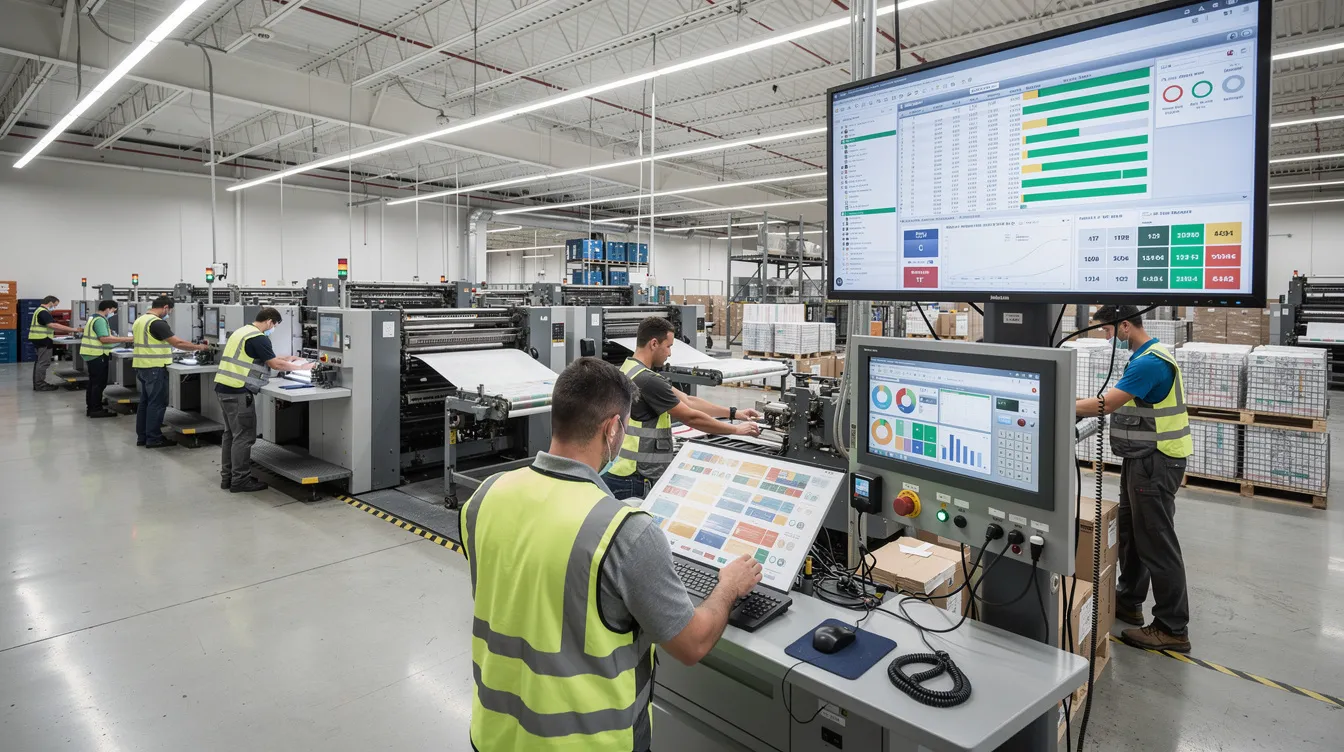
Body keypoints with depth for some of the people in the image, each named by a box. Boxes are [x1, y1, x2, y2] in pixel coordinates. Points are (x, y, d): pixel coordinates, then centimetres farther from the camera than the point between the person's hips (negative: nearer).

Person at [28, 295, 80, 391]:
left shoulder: (40, 310, 17)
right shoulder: (43, 312, -17)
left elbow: (48, 326, 19)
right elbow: (53, 325, -28)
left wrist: (66, 331, 10)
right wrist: (72, 329, -26)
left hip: (39, 339, 11)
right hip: (43, 340, -11)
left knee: (39, 362, 16)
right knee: (43, 363, -7)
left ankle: (37, 383, 21)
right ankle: (40, 385, -5)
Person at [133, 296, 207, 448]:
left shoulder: (139, 321, 14)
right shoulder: (157, 323, -16)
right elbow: (178, 343, -20)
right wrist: (198, 347, -8)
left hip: (141, 366, 10)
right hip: (154, 368, -10)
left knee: (145, 402, 14)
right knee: (157, 403, -3)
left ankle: (142, 437, 18)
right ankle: (153, 439, 0)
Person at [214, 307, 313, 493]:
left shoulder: (243, 331, 18)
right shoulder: (258, 338, -13)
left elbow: (264, 358, 25)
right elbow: (275, 364, -12)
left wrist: (286, 358, 23)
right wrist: (301, 367, -2)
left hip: (224, 388, 10)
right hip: (238, 392, -10)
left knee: (231, 433, 16)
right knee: (244, 437, -4)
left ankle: (227, 476, 21)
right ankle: (240, 480, 1)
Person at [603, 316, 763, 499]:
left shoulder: (630, 370, 10)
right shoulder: (648, 380, -21)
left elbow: (687, 401, 13)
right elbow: (691, 418, -14)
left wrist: (734, 413, 12)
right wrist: (737, 429, -1)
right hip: (632, 481, -10)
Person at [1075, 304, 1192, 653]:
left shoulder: (1150, 362, -20)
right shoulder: (1144, 356, 13)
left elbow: (1107, 403, -25)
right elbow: (1121, 402, 16)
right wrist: (1077, 407, 6)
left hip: (1155, 463, -11)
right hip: (1141, 459, 11)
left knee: (1157, 543, -4)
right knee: (1130, 531, 19)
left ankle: (1172, 629, 6)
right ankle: (1128, 602, 33)